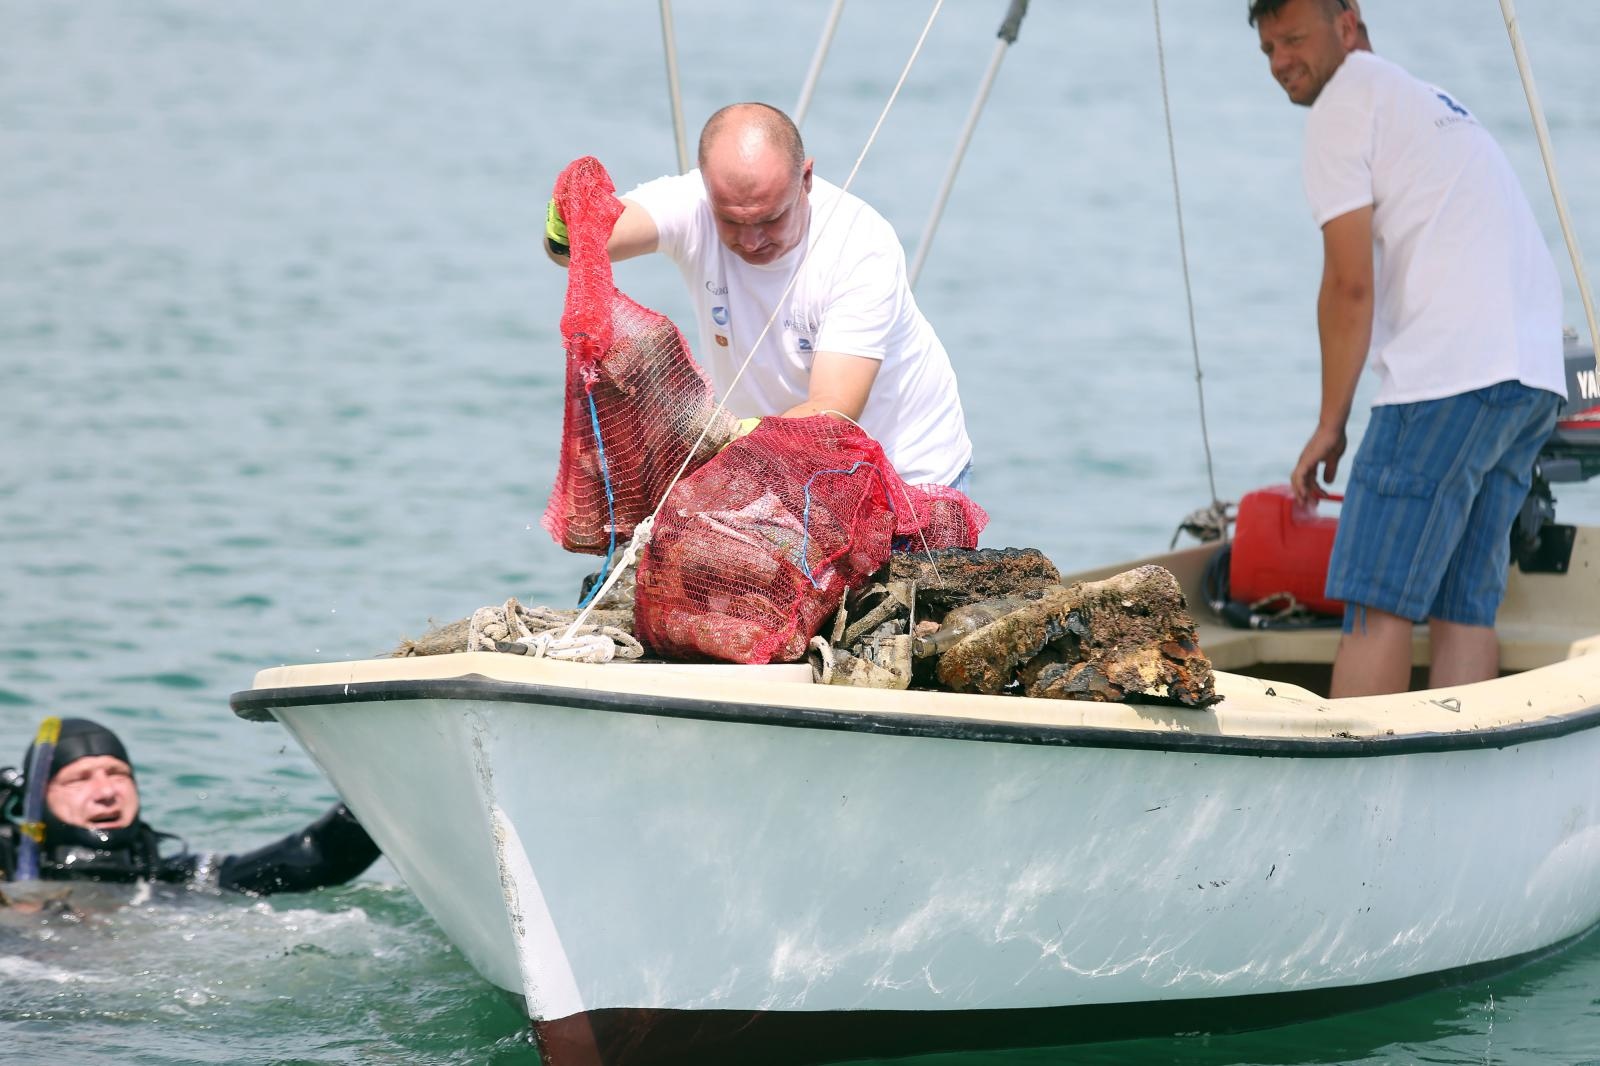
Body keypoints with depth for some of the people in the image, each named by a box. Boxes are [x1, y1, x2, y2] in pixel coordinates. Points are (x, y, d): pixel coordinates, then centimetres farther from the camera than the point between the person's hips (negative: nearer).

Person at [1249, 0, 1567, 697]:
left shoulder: (1343, 107, 0)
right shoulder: (1432, 100, 27)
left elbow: (1351, 286, -5)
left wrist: (1330, 425, 1)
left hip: (1451, 373, -9)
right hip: (1533, 375, 9)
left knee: (1375, 604, -8)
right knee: (1464, 608, 7)